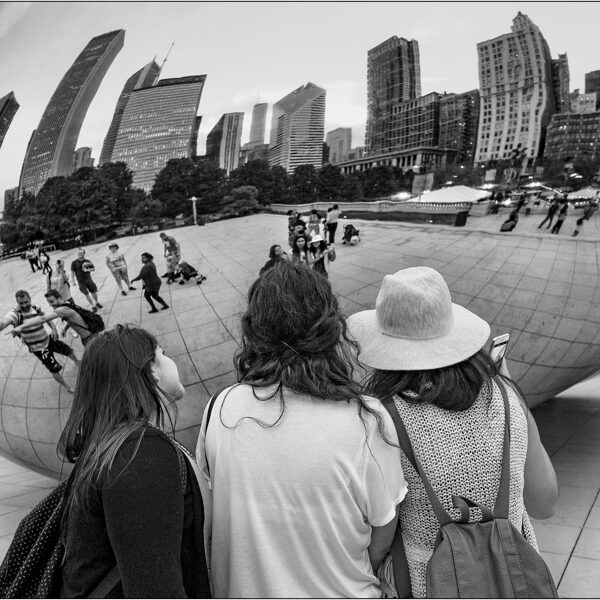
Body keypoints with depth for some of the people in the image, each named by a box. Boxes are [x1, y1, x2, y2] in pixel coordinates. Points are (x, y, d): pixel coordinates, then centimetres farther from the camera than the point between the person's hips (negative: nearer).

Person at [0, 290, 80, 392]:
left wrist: (54, 329, -15)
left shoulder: (36, 309, -8)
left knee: (67, 350, 21)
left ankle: (77, 362, 55)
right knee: (55, 369, 0)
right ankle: (66, 386, 27)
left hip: (48, 339, 6)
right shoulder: (15, 314, -28)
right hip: (38, 349, -6)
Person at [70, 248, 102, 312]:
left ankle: (96, 303, 34)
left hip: (89, 279, 2)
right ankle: (93, 306, 12)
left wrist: (88, 270, -15)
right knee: (86, 294, -2)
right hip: (81, 282, -2)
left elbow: (94, 268, 5)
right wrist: (72, 281, -12)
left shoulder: (88, 261, -1)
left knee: (94, 292, 9)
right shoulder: (74, 263, -7)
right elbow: (72, 272, -6)